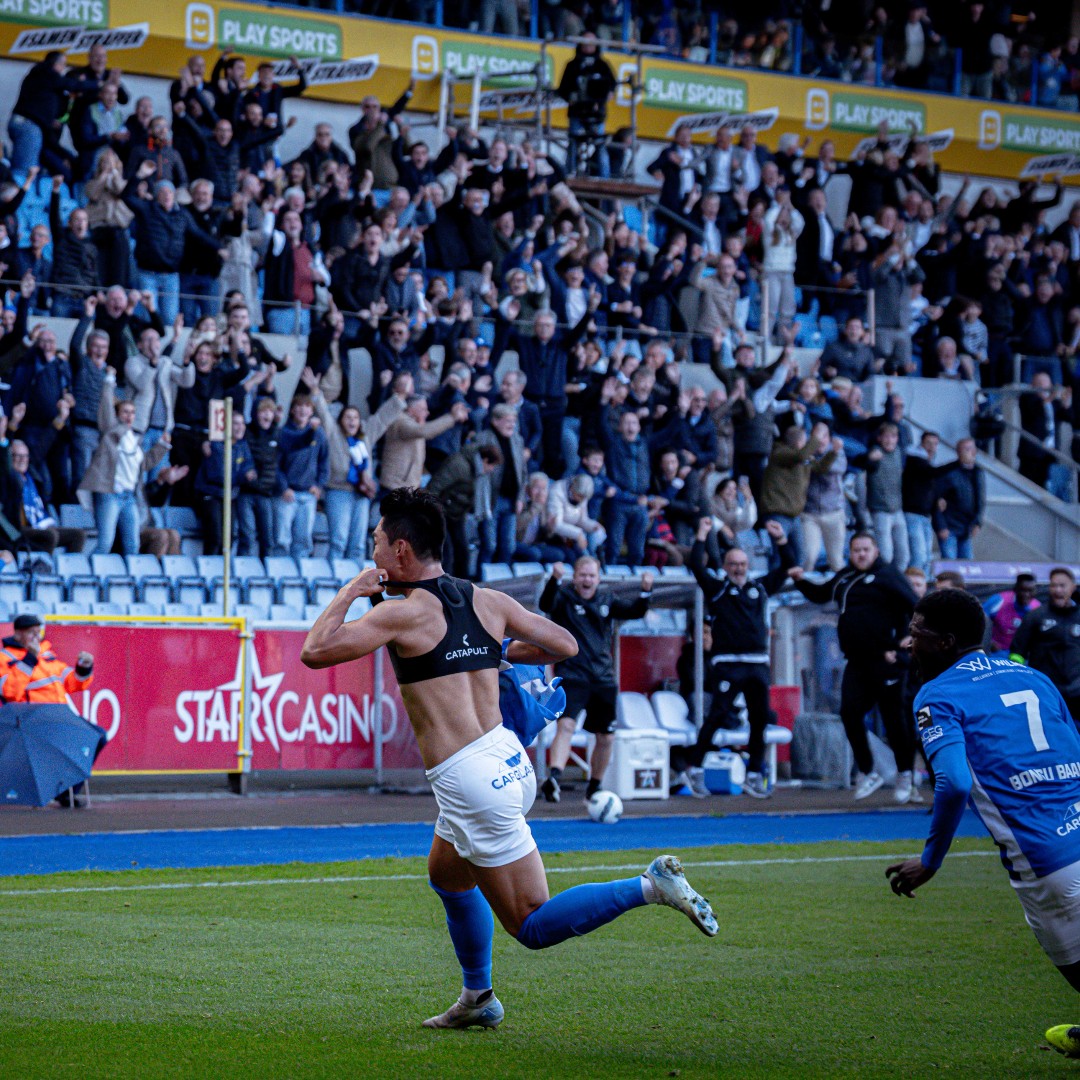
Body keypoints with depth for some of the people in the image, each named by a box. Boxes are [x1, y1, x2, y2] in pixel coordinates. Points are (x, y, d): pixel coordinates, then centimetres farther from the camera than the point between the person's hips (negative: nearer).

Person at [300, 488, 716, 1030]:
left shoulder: (404, 614, -12)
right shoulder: (487, 601, 8)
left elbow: (314, 652, -12)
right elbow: (566, 645, 15)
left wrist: (349, 592, 2)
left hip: (470, 780, -9)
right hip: (508, 759, 9)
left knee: (532, 926, -1)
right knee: (447, 876, 31)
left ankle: (649, 887, -15)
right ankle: (478, 1000, 37)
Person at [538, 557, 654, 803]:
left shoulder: (606, 601, 13)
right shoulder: (565, 599, 0)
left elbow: (635, 612, 5)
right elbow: (546, 604, -21)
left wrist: (646, 591, -13)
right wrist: (554, 580, -39)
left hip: (603, 678, 5)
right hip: (572, 676, -5)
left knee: (606, 737, 9)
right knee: (566, 725, -26)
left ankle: (594, 788, 26)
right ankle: (553, 778, -37)